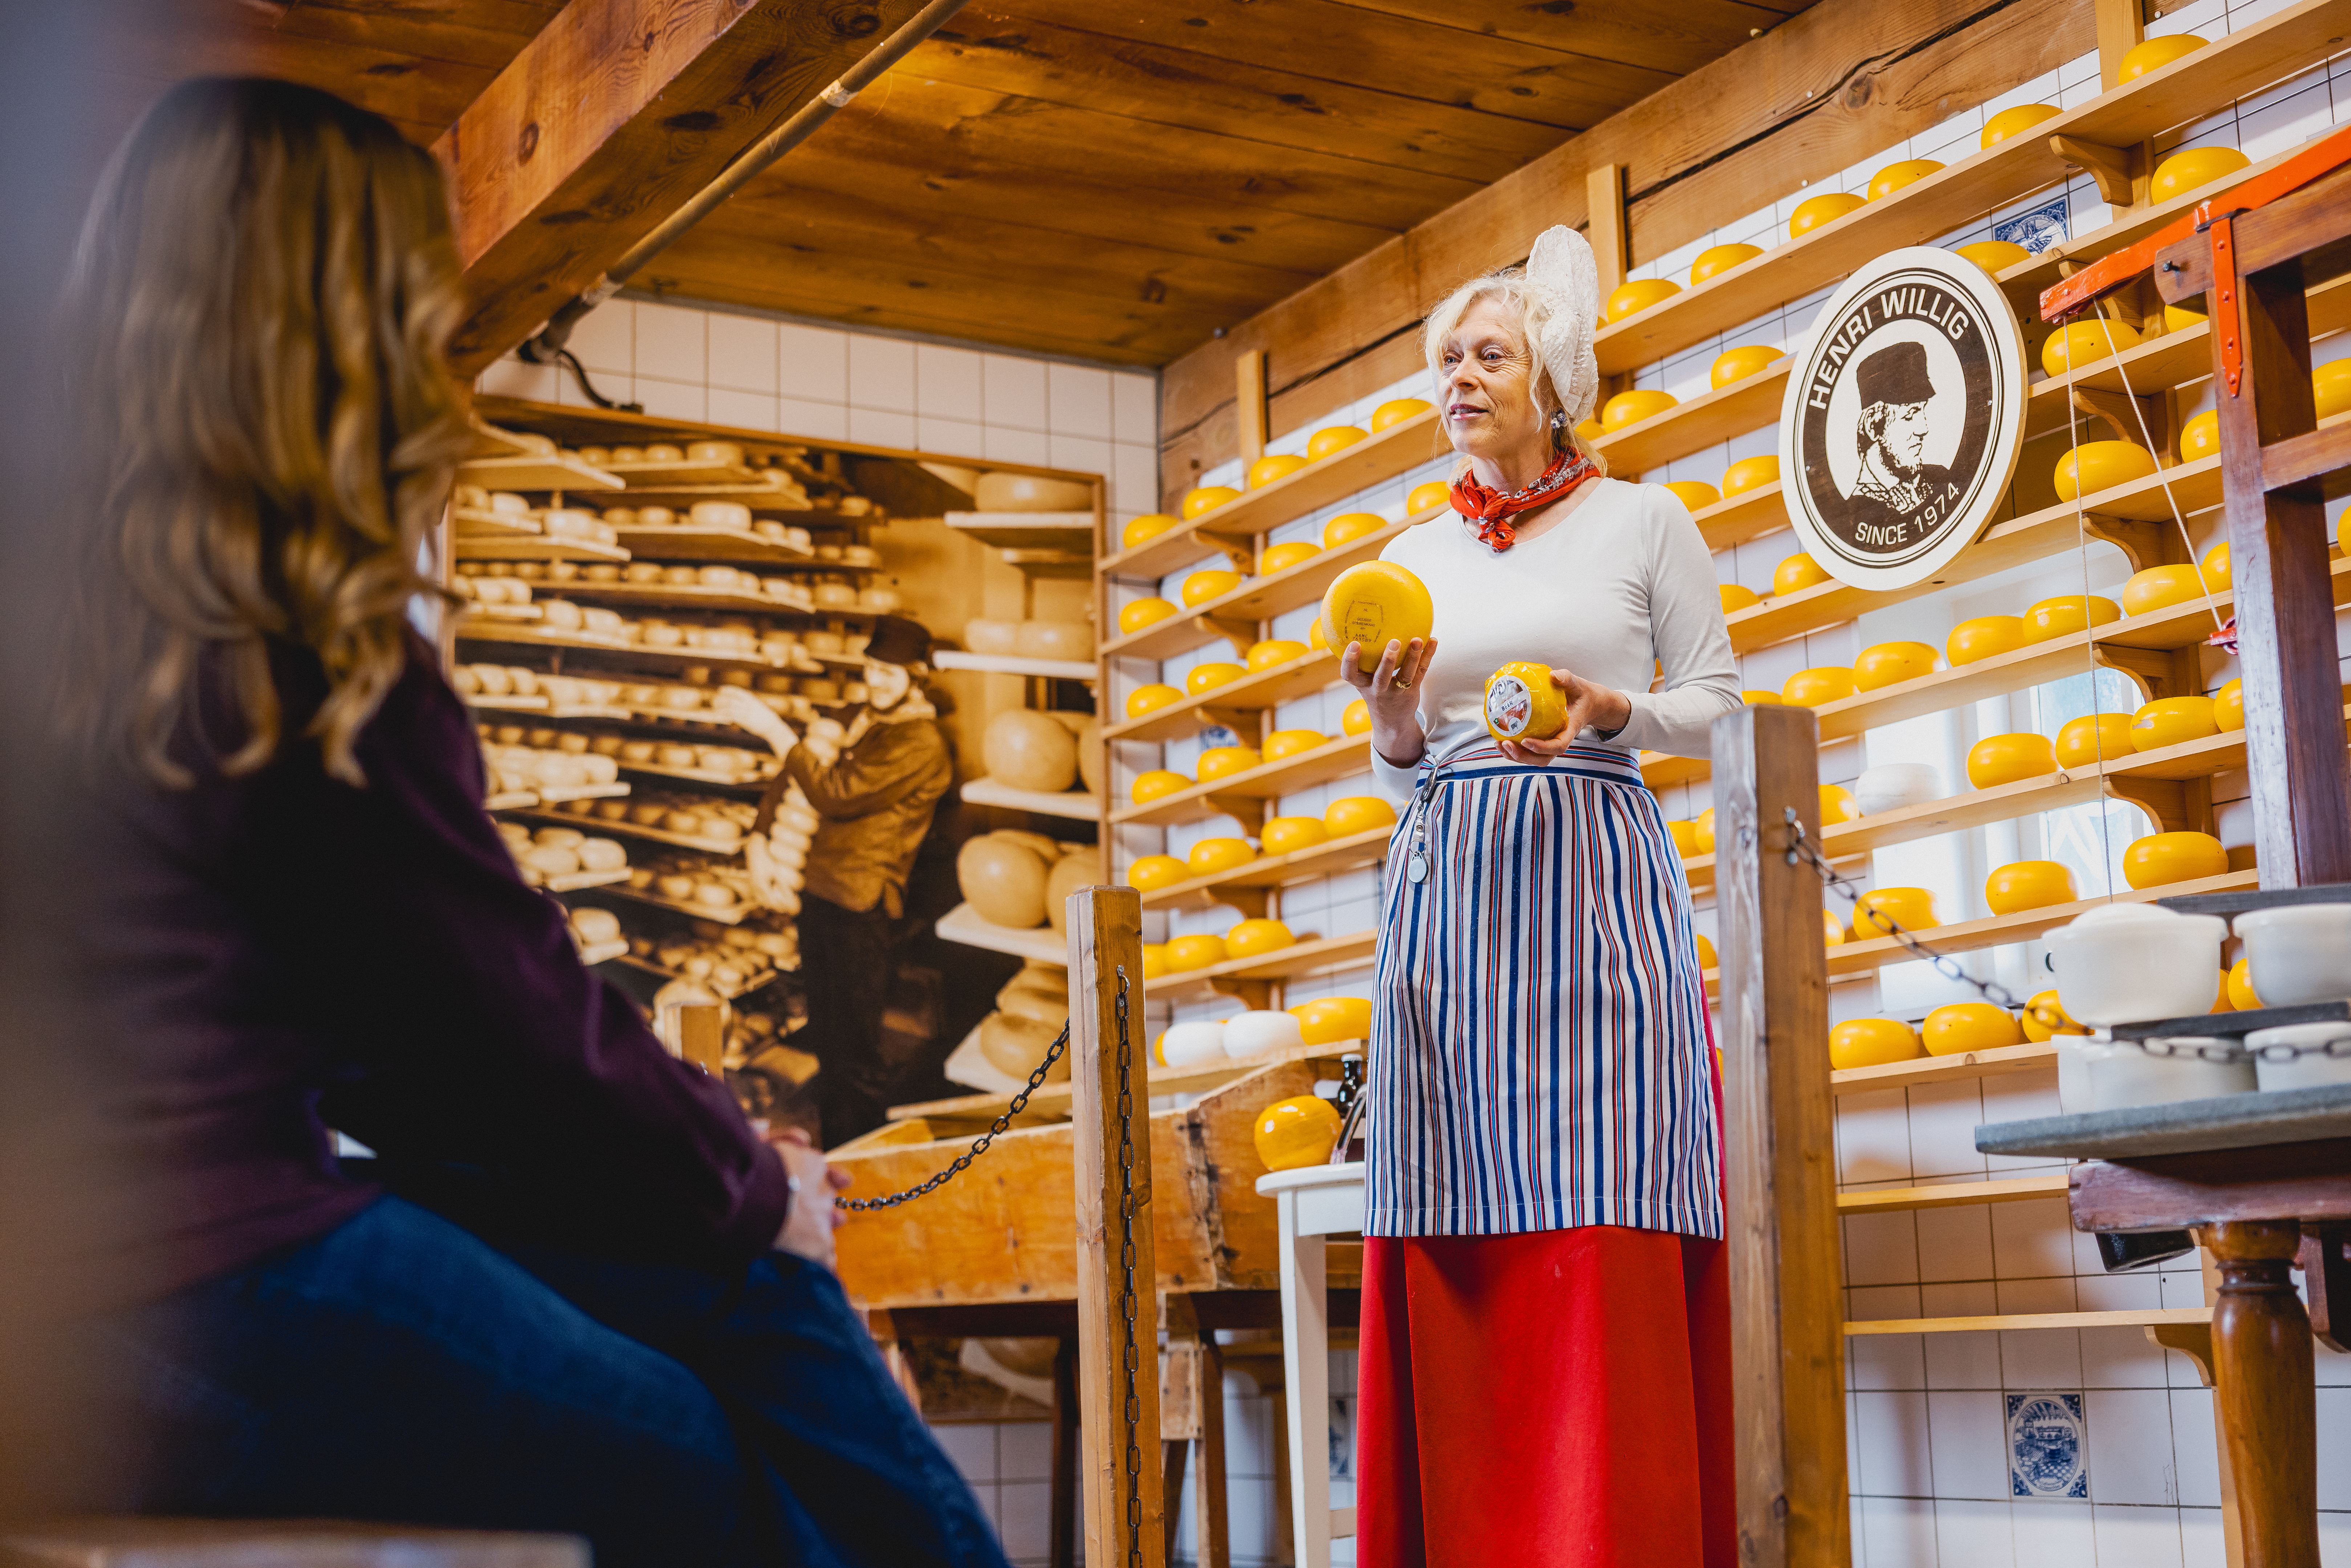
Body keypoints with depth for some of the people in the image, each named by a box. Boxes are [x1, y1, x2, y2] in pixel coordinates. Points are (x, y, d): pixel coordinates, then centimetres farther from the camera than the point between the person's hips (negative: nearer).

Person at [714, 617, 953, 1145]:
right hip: (818, 893, 9)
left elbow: (835, 794, -21)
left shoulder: (921, 743, -15)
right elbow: (791, 779, 17)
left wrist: (772, 729, -19)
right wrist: (759, 842, 2)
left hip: (861, 908, -9)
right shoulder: (860, 723, 14)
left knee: (856, 1059, -2)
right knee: (825, 1042, 18)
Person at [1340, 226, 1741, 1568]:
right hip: (1449, 889, 3)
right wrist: (1396, 722, -2)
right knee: (1458, 1246, -2)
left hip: (1593, 878, -3)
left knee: (1605, 1218, -10)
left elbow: (1716, 699, 6)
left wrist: (1607, 712, -11)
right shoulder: (1417, 559, 17)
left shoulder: (1644, 521, 7)